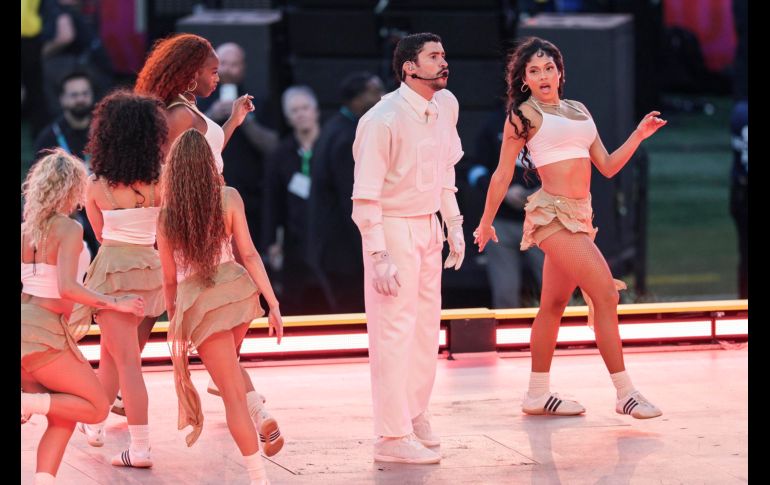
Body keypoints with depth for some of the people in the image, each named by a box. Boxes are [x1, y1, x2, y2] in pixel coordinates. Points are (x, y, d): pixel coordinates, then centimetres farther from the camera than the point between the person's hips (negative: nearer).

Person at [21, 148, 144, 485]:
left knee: (64, 414, 17)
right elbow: (67, 288, -23)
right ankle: (28, 402, -14)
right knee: (97, 407, 3)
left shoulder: (26, 229, 10)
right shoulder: (69, 229, -12)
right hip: (43, 333, -8)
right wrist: (116, 304, -14)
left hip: (27, 321, 8)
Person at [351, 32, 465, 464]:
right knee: (395, 330, -7)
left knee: (427, 326, 14)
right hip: (393, 229, -8)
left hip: (429, 227, 8)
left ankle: (416, 415, 28)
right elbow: (366, 195, -19)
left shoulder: (446, 105, 3)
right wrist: (379, 256, -22)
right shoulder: (384, 119, -19)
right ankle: (393, 437, -4)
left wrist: (454, 226, 14)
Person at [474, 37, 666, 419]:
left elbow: (607, 167, 15)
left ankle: (537, 395, 21)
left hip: (580, 216, 7)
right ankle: (625, 394, -11)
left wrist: (639, 135, 3)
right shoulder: (524, 114, -1)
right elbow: (503, 174, 2)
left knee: (553, 305, 13)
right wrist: (486, 223, 6)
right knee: (605, 294, -13)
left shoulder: (579, 111, 17)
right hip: (553, 213, -7)